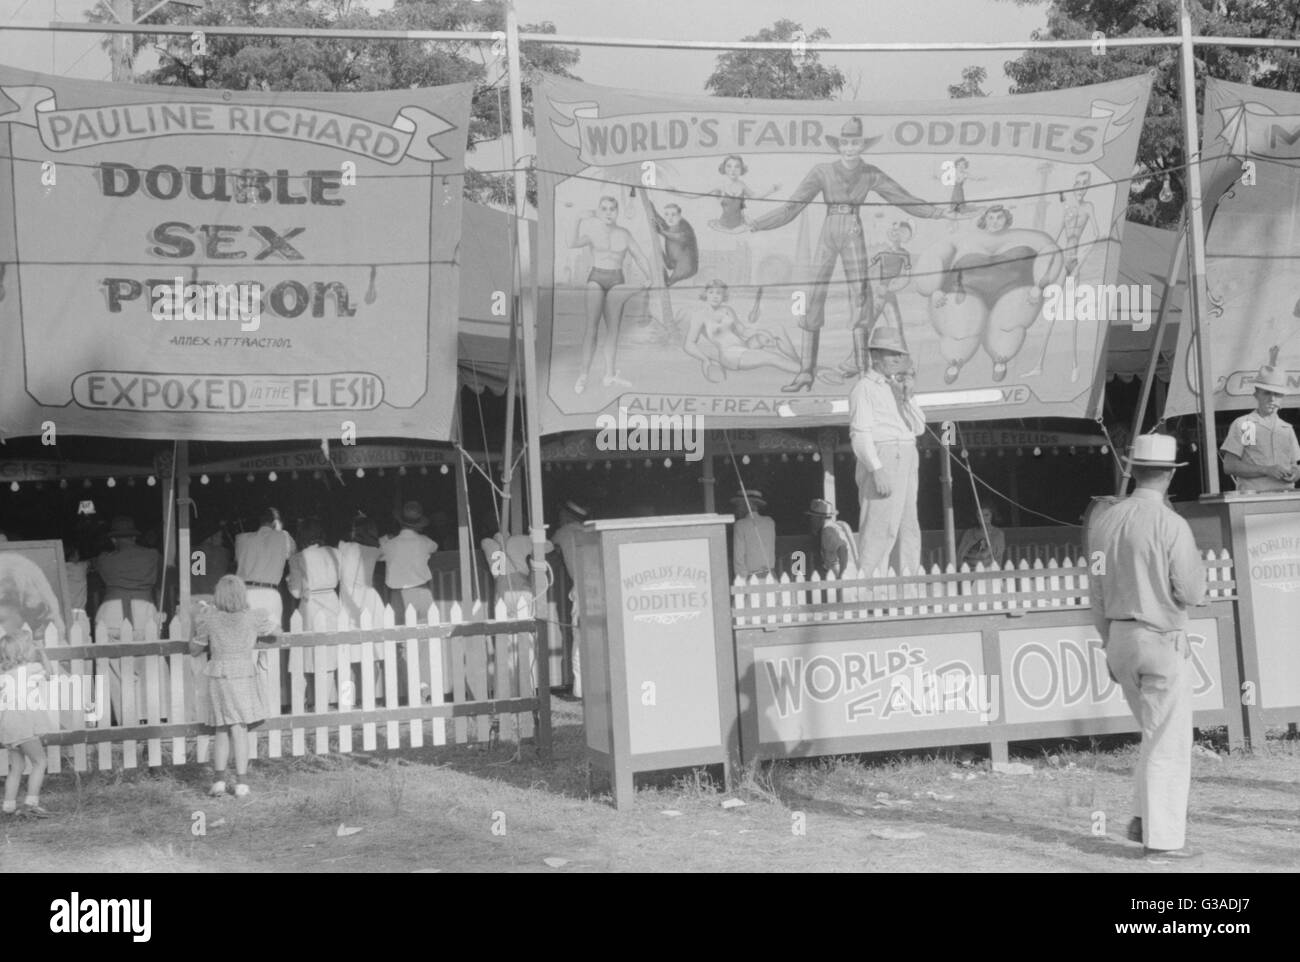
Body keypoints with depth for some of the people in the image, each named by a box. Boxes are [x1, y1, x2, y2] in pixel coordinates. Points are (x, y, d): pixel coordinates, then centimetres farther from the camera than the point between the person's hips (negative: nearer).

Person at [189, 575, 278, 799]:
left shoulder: (210, 619, -4)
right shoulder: (254, 617, -6)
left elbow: (194, 650, 7)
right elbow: (276, 628, 14)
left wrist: (200, 625, 18)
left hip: (218, 677, 1)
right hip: (244, 677, -1)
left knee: (222, 731, 12)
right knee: (240, 730, 0)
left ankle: (219, 779, 3)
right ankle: (241, 783, 0)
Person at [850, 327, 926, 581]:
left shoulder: (896, 387, 20)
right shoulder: (865, 388, -5)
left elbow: (918, 427, 14)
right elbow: (860, 434, -13)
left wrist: (907, 396, -2)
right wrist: (877, 470, -22)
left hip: (906, 463, 9)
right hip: (881, 460, -9)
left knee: (908, 529, 9)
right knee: (880, 527, -13)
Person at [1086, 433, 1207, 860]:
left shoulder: (1104, 518, 3)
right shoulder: (1171, 525, -16)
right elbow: (1192, 593, -14)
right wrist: (1194, 565, 6)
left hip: (1119, 639, 6)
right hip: (1162, 640, -6)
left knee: (1155, 735, 21)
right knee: (1169, 743, 1)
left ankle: (1143, 819, 18)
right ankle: (1163, 836, 3)